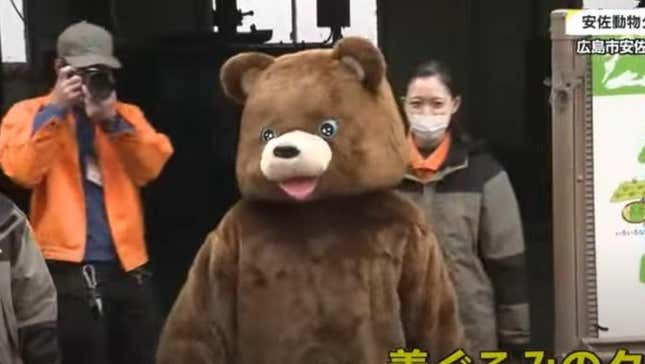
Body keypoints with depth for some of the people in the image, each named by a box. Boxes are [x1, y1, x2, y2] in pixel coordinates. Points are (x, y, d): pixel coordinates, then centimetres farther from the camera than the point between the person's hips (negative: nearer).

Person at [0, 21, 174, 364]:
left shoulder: (127, 114, 15)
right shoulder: (30, 113, 5)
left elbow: (152, 167, -3)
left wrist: (113, 120, -13)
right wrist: (55, 109, -13)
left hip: (128, 265, 4)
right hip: (69, 268, -4)